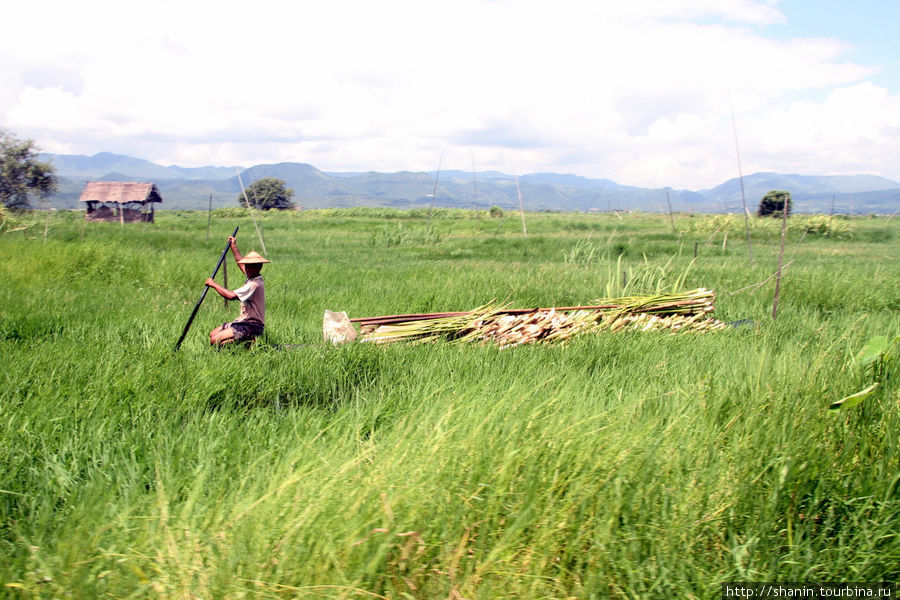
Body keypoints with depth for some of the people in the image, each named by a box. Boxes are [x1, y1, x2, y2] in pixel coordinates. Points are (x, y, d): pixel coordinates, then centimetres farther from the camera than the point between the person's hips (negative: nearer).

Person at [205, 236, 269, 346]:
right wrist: (233, 246, 37)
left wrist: (214, 285, -17)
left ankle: (249, 343, -10)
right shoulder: (252, 277, 9)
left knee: (215, 340, -20)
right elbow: (240, 262, 30)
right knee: (212, 334, 10)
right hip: (243, 321, 10)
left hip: (251, 327, -10)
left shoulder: (254, 284, -21)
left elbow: (231, 295, -28)